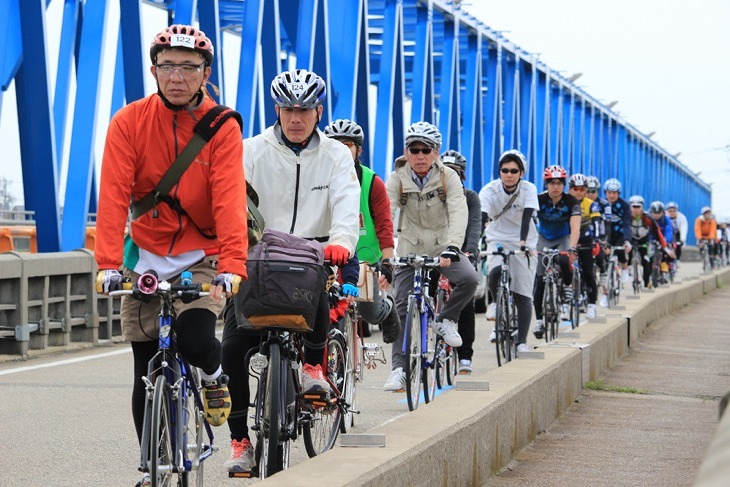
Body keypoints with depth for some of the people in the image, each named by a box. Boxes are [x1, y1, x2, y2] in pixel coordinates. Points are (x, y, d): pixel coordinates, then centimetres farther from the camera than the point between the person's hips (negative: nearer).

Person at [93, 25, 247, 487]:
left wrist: (231, 266, -34)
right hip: (146, 254, 1)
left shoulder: (223, 128, -12)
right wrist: (109, 263, -29)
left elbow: (230, 201, -21)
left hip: (201, 253, -1)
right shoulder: (129, 122, -10)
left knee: (196, 340, -24)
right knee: (147, 373, 3)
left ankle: (214, 376, 12)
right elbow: (113, 196, -17)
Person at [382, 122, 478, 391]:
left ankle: (445, 320, -2)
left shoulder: (448, 177, -11)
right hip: (410, 250, 0)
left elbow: (458, 213, -23)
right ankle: (398, 369, 0)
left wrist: (452, 248, -40)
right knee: (402, 308, -7)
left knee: (468, 279, -27)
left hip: (442, 248, 0)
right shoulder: (397, 179, -9)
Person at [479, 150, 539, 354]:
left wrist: (523, 241, -40)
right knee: (495, 272, -30)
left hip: (523, 244, 0)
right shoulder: (490, 190, -10)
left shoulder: (529, 189, -11)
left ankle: (522, 341, -1)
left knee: (523, 295, -7)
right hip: (497, 240, 0)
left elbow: (527, 216, -24)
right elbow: (481, 217, -22)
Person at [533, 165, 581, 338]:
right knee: (540, 280, -8)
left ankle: (567, 295, -8)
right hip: (544, 239, 1)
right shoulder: (538, 200, -19)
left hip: (564, 239, -1)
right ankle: (539, 320, 1)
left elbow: (575, 227, -31)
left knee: (564, 262, -34)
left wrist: (572, 248, -47)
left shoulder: (571, 202, -20)